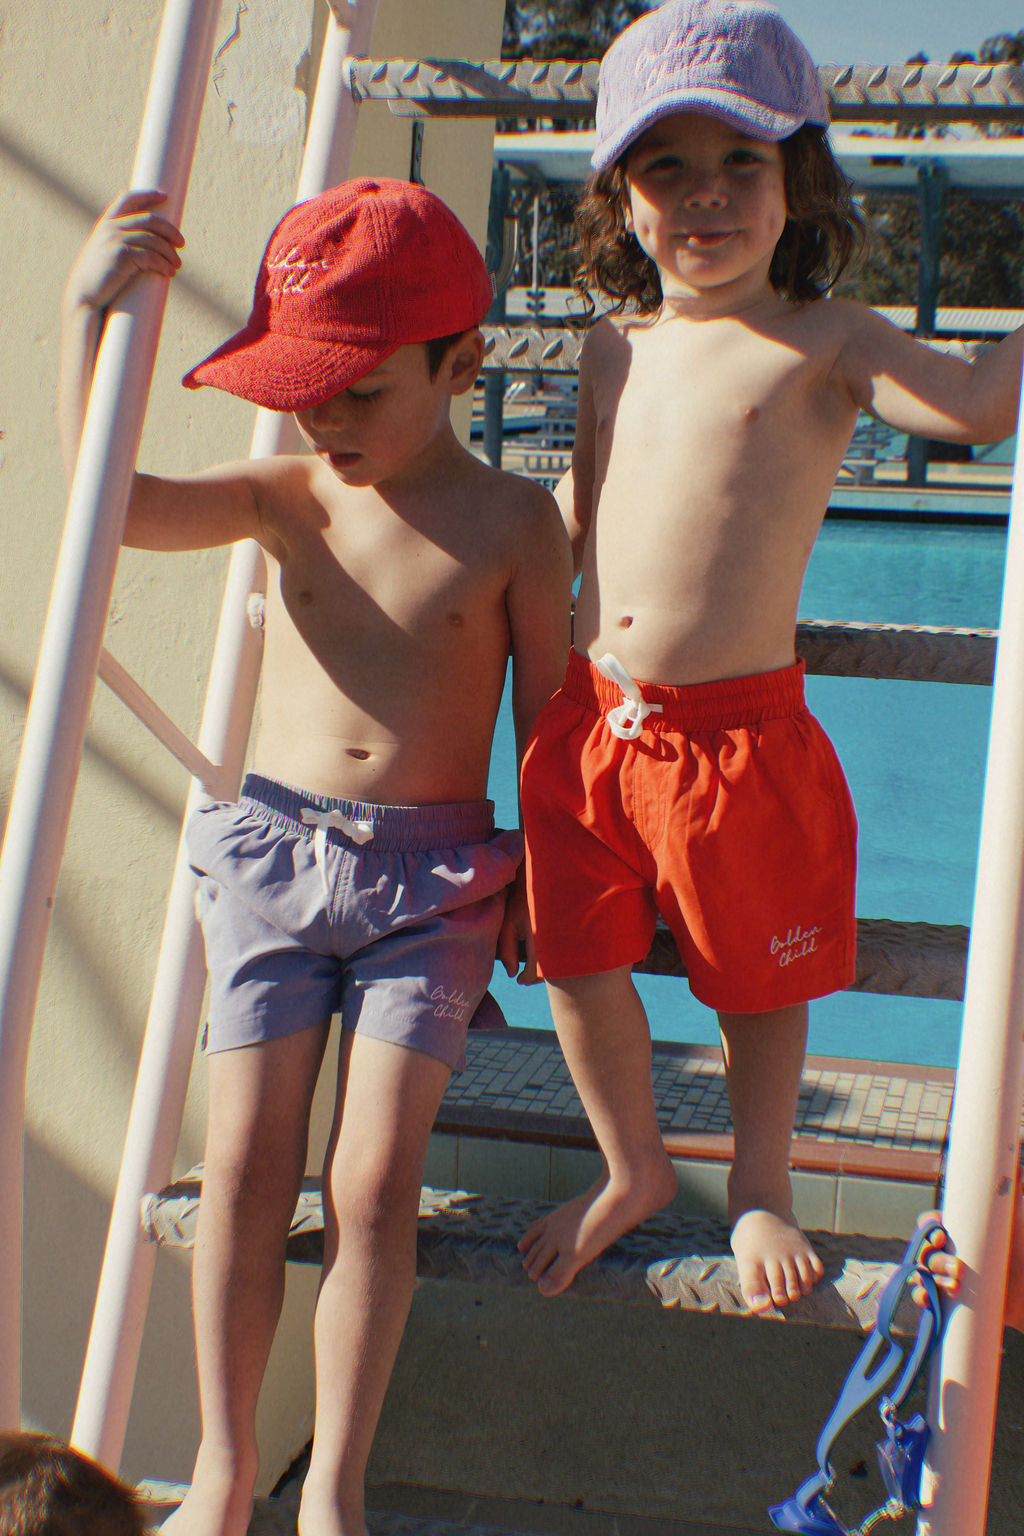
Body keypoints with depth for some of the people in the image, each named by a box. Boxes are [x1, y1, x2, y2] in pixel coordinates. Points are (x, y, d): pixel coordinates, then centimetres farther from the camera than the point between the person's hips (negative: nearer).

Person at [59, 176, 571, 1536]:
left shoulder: (512, 524, -3)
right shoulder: (285, 499, 3)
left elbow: (545, 709, 3)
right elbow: (114, 503, -12)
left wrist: (534, 875, 3)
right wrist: (89, 313, -20)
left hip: (434, 878, -2)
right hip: (273, 850, 2)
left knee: (374, 1182, -7)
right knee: (245, 1166, -1)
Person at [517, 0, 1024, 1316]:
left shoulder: (821, 345, -7)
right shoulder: (615, 345, 10)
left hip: (738, 732, -4)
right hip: (591, 717, 5)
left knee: (757, 984, 11)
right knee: (579, 961, 12)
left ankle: (760, 1185, 36)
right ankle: (630, 1168, 37)